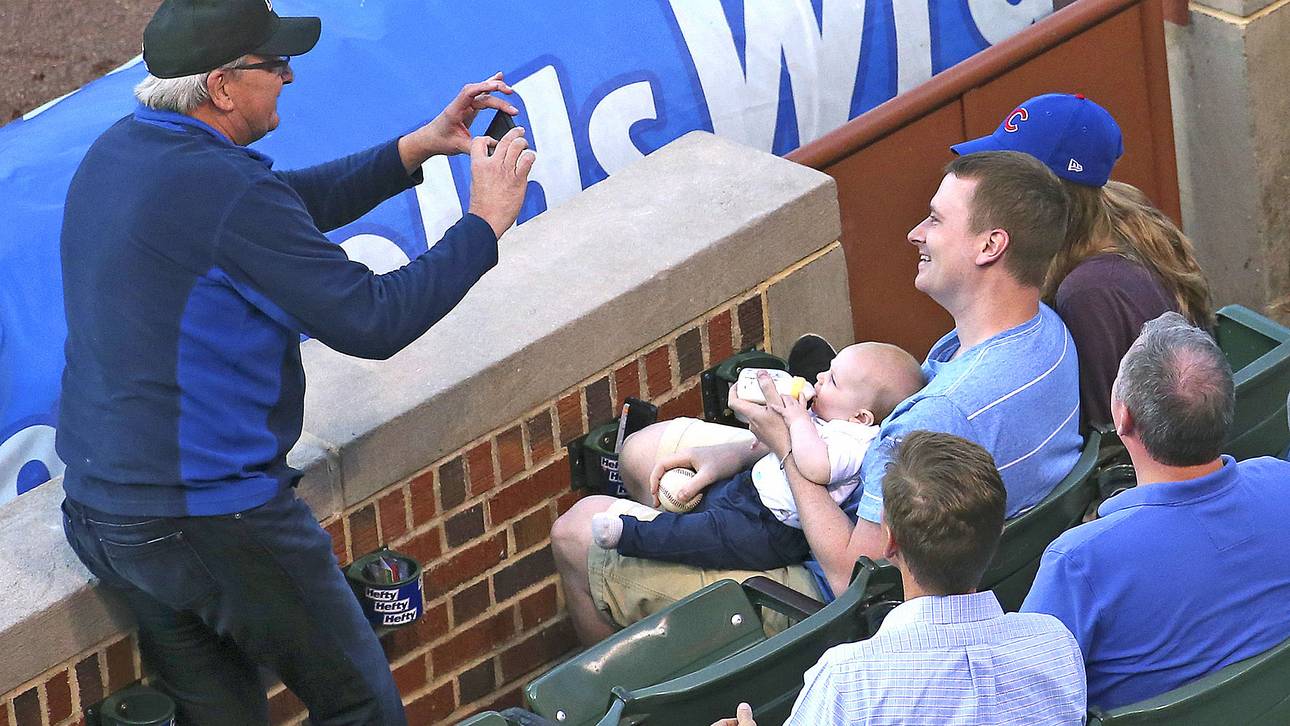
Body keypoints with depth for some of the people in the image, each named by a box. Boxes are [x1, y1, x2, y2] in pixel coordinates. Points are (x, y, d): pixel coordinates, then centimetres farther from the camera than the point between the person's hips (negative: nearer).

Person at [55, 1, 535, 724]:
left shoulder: (119, 151, 7)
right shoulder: (224, 187, -22)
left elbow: (288, 211, 19)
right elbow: (373, 321, -18)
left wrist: (417, 148, 16)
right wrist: (485, 221, -6)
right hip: (215, 519, -9)